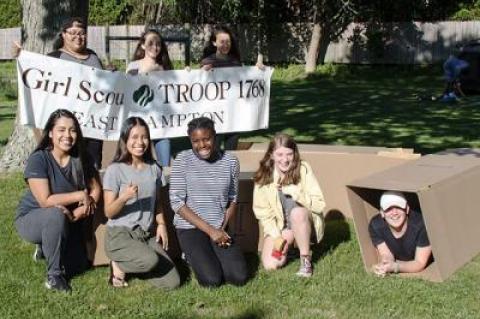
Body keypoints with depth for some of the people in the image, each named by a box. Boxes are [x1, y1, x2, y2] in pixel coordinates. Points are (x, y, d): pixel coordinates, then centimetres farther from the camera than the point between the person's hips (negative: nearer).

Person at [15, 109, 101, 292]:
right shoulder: (38, 159, -23)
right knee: (56, 215, -37)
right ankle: (54, 274, -18)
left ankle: (46, 248, 24)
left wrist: (82, 209, -20)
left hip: (66, 223, 5)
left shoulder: (81, 159, -7)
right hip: (31, 219, -5)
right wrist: (80, 195, -23)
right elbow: (45, 201, -28)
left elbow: (96, 189, -1)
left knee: (78, 265, -7)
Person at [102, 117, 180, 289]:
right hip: (119, 234, -5)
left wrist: (161, 224, 1)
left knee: (172, 282, -10)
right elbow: (109, 212, -8)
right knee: (151, 260, -35)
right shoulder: (115, 170, -8)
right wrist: (124, 197, -27)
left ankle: (132, 263, 14)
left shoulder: (154, 168, 7)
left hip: (147, 235, 5)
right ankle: (118, 265, -2)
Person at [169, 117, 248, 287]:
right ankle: (192, 256, 14)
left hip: (219, 229, 3)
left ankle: (210, 256, 17)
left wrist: (222, 228, -7)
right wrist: (210, 230, -15)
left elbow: (232, 200, 10)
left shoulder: (230, 161, 1)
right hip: (190, 228, -3)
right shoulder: (182, 160, -8)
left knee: (239, 277, -12)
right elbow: (177, 203, -10)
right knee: (212, 280, -18)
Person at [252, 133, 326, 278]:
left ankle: (306, 260, -17)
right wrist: (277, 237, -18)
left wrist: (294, 192, -33)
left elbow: (319, 204, -21)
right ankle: (287, 243, 15)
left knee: (297, 212, -38)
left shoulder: (303, 170, -18)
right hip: (278, 225, 2)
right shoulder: (263, 176, -12)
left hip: (304, 221, -2)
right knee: (270, 264, -19)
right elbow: (262, 212, -6)